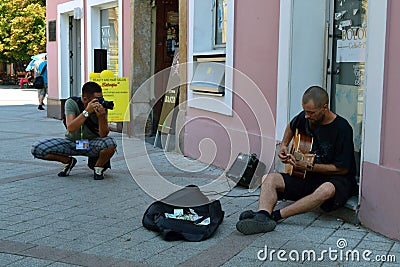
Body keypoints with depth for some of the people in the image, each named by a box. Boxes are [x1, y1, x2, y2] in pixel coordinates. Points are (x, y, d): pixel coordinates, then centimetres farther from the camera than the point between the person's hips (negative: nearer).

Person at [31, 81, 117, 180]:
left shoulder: (102, 106, -13)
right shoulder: (72, 103, -16)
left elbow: (103, 135, -18)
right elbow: (70, 129, -29)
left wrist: (101, 116, -35)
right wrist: (86, 112, -37)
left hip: (92, 144, -1)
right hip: (71, 142, 1)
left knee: (110, 143, -36)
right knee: (37, 148, -19)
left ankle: (98, 167, -2)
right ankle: (68, 161, 7)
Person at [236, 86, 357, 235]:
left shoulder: (342, 128, -17)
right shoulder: (305, 117, 1)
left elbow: (342, 168, -16)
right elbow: (292, 126, 28)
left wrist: (308, 167, -18)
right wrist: (284, 145, 12)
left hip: (337, 179, -6)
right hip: (309, 177, 6)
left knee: (327, 190, -42)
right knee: (269, 178, -15)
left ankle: (275, 215, -40)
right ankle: (262, 216, -44)